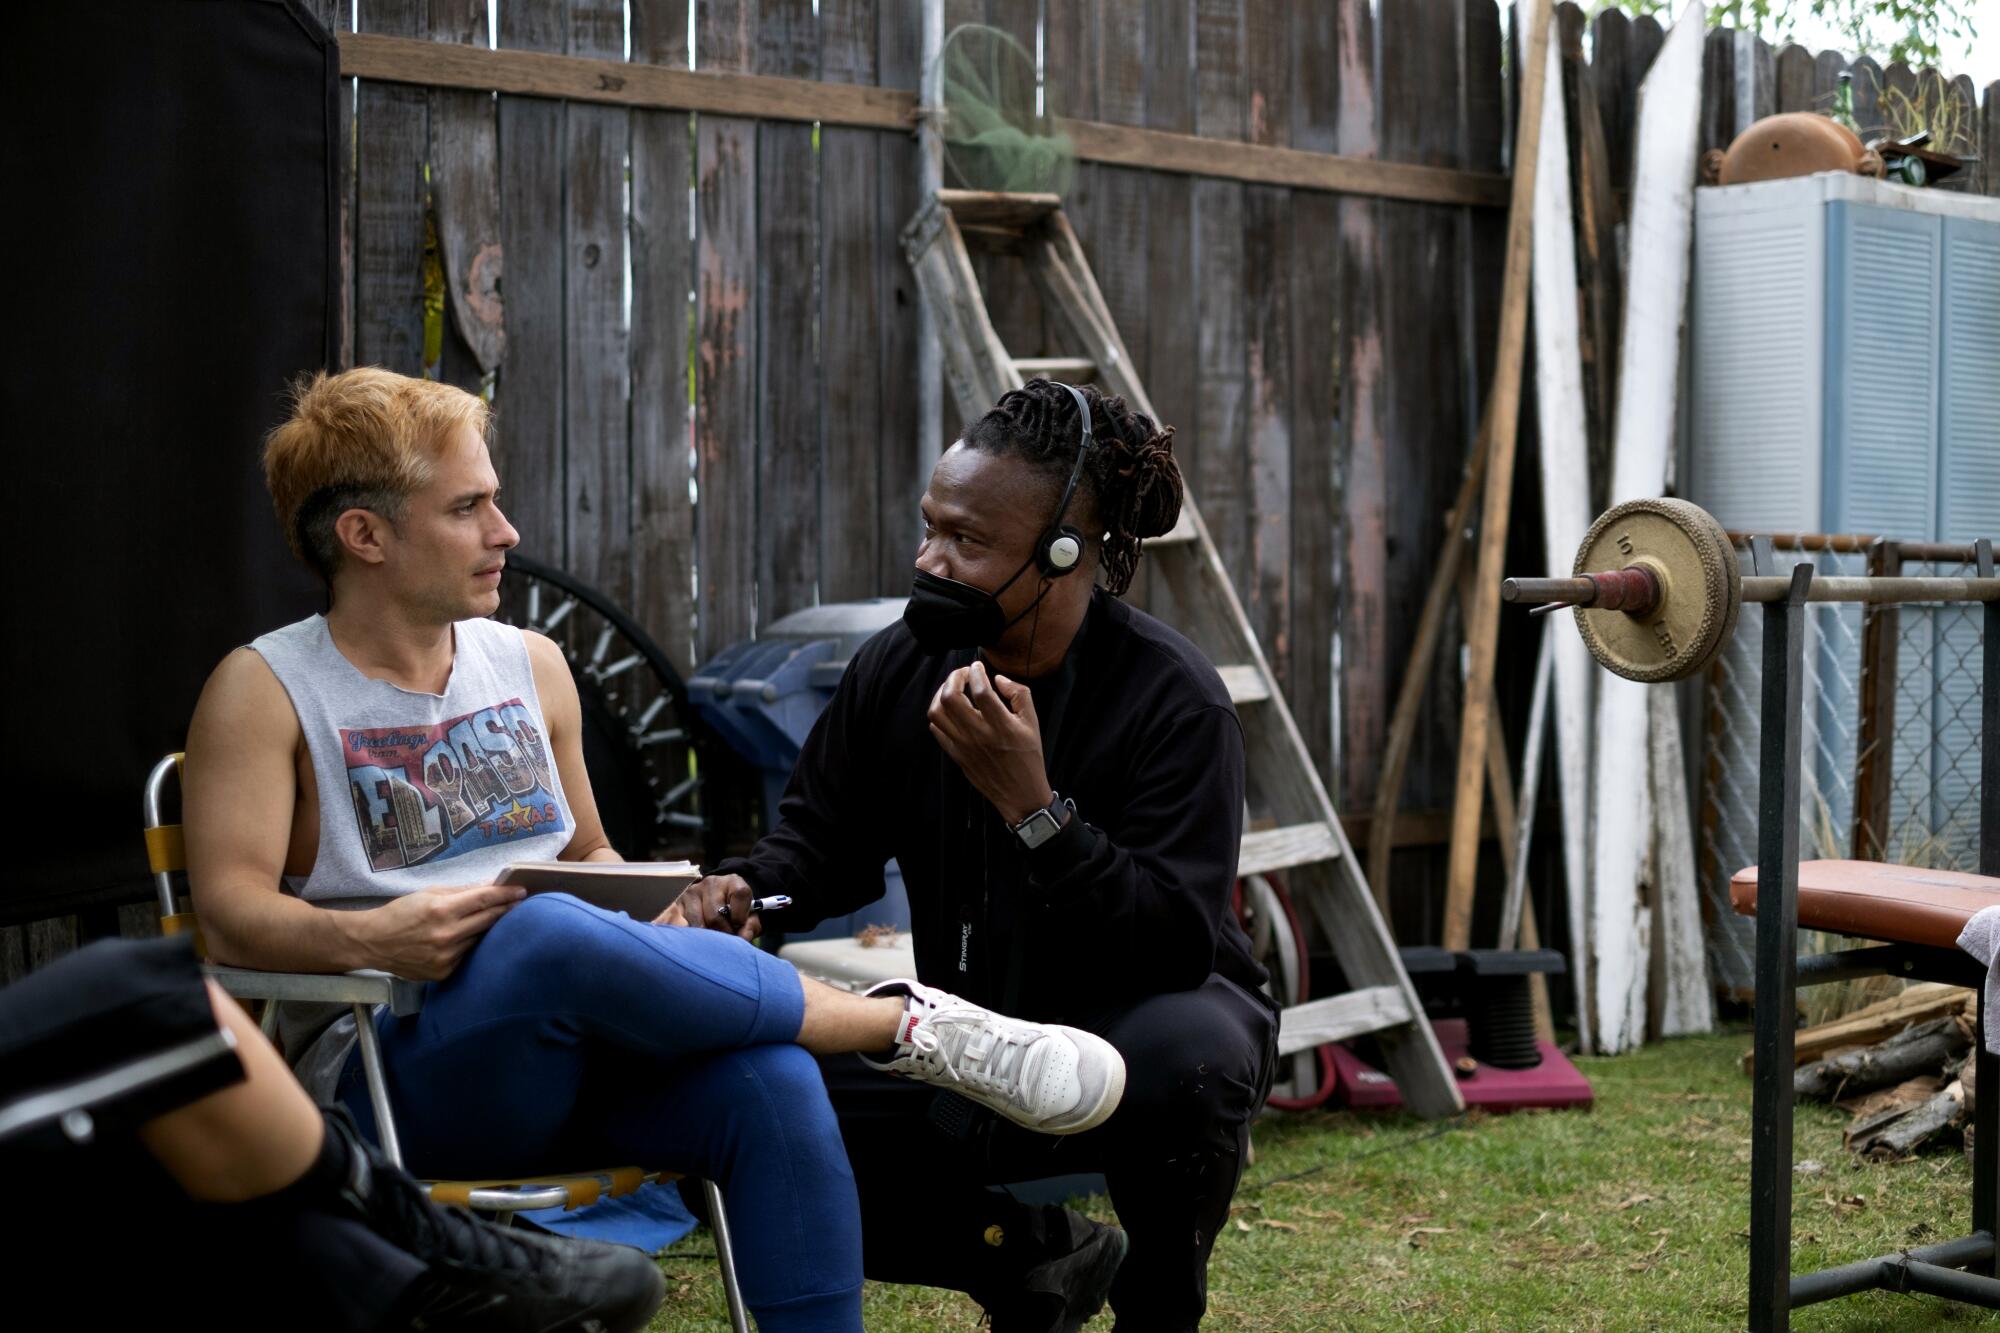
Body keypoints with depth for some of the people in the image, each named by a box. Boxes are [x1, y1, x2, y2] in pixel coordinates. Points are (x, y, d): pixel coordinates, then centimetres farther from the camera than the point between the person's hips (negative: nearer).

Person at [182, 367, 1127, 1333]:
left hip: (580, 1052, 5)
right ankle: (910, 1026, -21)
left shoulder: (531, 666, 17)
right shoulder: (265, 692, 1)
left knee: (770, 1082, -28)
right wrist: (371, 940, -28)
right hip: (390, 1080, -5)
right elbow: (233, 917, -8)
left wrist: (650, 917, 1)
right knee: (549, 933, -37)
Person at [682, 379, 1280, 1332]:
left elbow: (1175, 945, -29)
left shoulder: (1173, 699, -21)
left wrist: (1030, 805, -39)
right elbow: (822, 835, 11)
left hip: (1143, 1022, -4)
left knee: (1186, 1052, -40)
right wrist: (747, 891, -12)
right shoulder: (899, 666, -6)